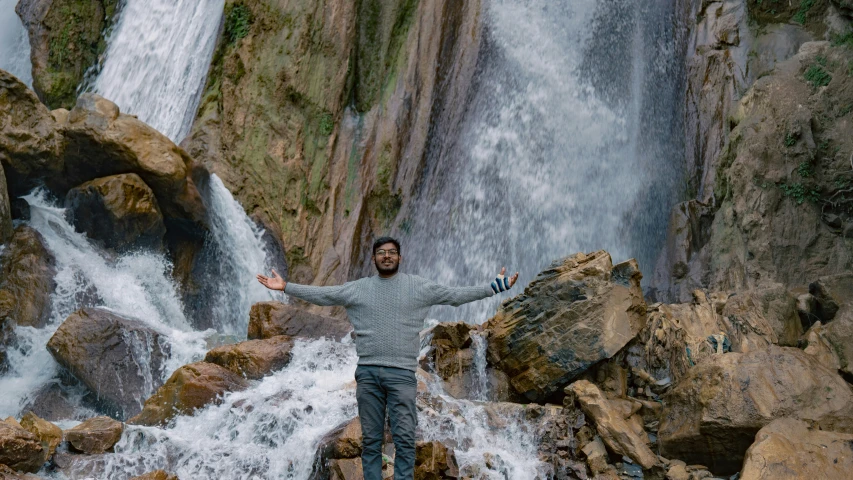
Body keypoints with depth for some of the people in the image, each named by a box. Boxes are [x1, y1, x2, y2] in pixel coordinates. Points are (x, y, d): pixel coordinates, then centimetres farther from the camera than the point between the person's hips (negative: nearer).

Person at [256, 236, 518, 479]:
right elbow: (321, 294, 12)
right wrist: (285, 287, 8)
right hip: (367, 373, 2)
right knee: (370, 439, 7)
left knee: (405, 438, -5)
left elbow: (455, 295, 2)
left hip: (402, 373, -2)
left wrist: (494, 287, -5)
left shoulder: (418, 286, 4)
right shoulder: (358, 288, 10)